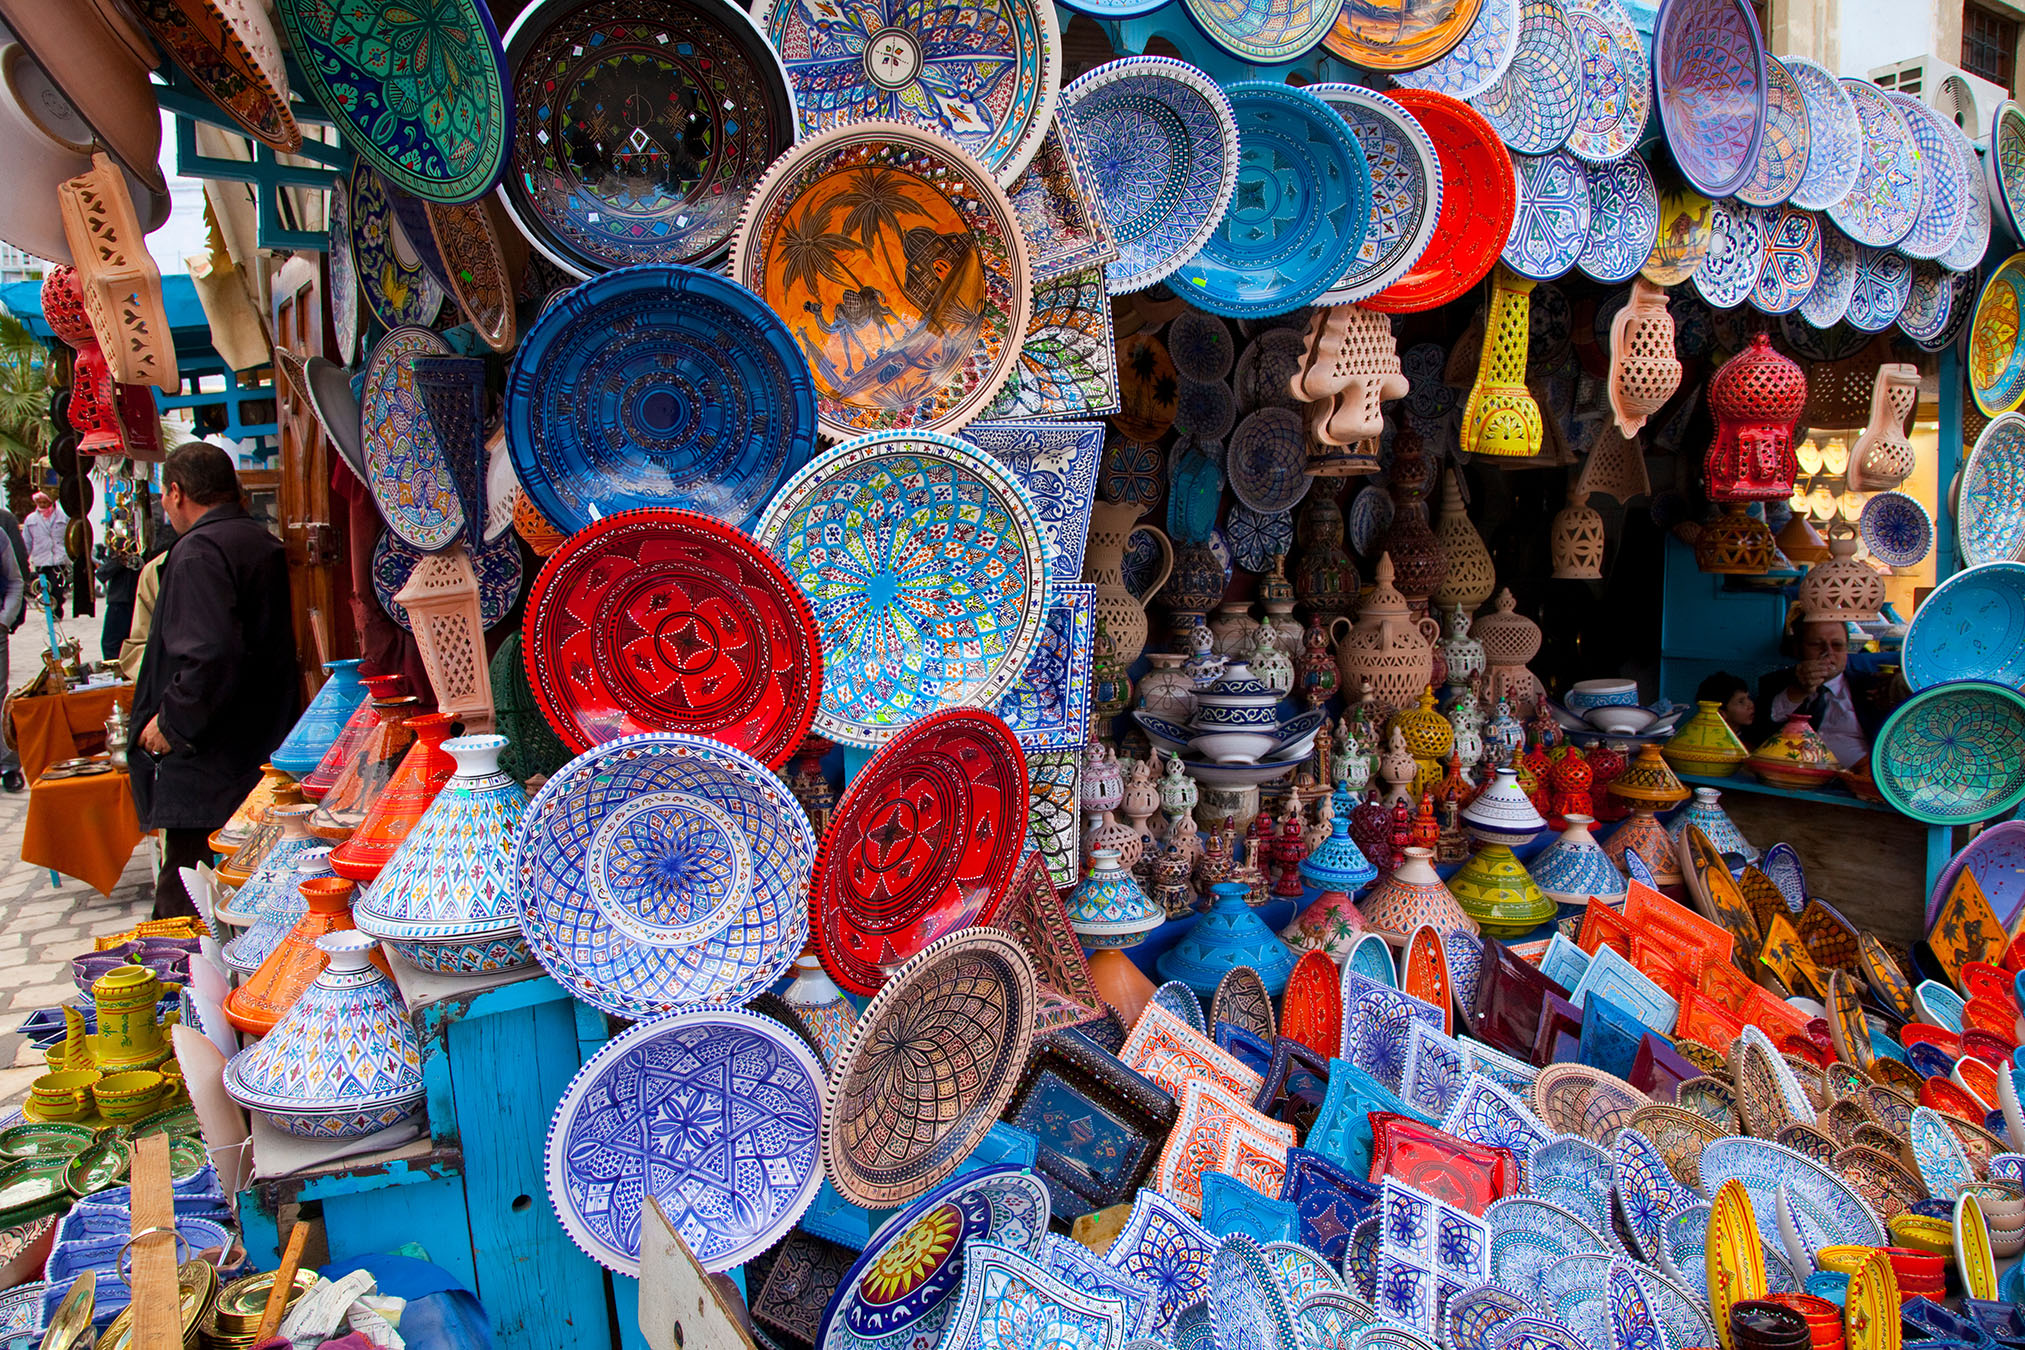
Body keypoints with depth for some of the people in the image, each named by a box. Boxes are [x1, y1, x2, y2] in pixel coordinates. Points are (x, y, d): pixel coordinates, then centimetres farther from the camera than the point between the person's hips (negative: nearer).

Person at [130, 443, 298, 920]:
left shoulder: (198, 550, -14)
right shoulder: (264, 544, 13)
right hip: (261, 751, 9)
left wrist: (170, 720, -14)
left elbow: (212, 653, -27)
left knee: (184, 904, -3)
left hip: (209, 768, -9)